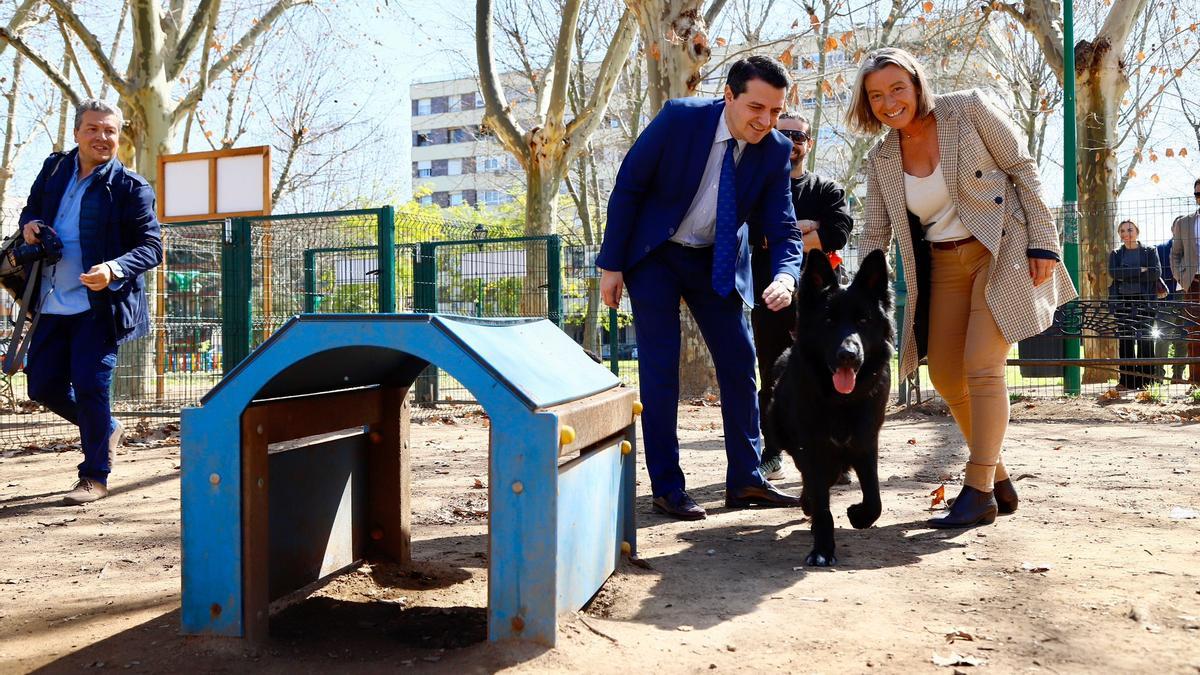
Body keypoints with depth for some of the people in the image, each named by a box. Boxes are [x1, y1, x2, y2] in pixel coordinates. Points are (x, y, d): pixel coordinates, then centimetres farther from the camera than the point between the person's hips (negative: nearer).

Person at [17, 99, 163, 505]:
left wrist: (114, 269, -28)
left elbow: (151, 247, -10)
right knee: (43, 386, 10)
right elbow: (32, 208, 25)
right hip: (53, 304, 6)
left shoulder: (131, 187, -8)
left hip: (100, 305, -6)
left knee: (89, 386, -8)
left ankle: (95, 476, 9)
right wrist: (29, 224, 0)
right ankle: (105, 429, 35)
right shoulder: (54, 169, 9)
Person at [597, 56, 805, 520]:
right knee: (660, 365, -6)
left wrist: (785, 277, -34)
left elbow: (782, 229, -11)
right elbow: (627, 187, -14)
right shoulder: (679, 119, -21)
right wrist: (612, 264, -14)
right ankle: (667, 486, 3)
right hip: (654, 253, -3)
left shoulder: (775, 151, -12)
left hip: (717, 260, 4)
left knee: (739, 361, 1)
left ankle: (745, 480, 12)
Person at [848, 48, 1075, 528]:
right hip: (943, 266, 6)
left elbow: (1023, 170, -6)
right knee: (944, 376, 5)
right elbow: (875, 234, 6)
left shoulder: (968, 110, -8)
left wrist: (1043, 244, -13)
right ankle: (999, 479, 22)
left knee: (980, 367, -15)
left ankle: (979, 491, -3)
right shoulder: (881, 159, 4)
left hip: (1001, 253, -6)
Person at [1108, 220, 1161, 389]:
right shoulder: (1115, 254, 14)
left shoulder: (1149, 251, 10)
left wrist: (1127, 275, -10)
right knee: (1125, 340, -1)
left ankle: (1146, 380, -3)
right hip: (1123, 301, 2)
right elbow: (1113, 273, -4)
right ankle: (1127, 380, 1)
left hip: (1145, 300, -2)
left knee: (1145, 339, -6)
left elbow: (1156, 272, -5)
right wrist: (1140, 271, -11)